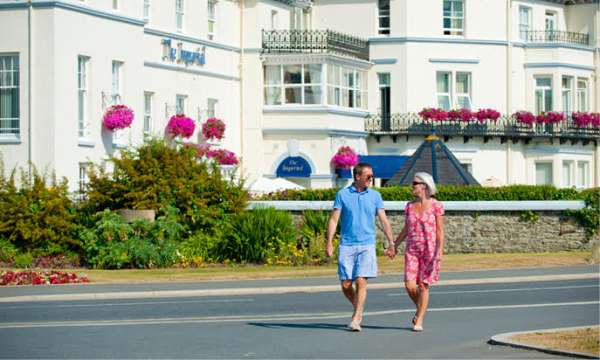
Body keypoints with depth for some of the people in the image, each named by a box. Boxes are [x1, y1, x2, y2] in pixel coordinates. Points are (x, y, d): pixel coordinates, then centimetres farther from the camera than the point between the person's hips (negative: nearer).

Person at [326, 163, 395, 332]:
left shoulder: (375, 196, 7)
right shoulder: (342, 194, 3)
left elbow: (384, 221, 7)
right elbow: (334, 219, 1)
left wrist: (391, 243, -1)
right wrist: (329, 242, -8)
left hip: (367, 245, 0)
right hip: (346, 246, 0)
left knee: (361, 281, -13)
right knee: (346, 285, 1)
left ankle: (356, 319, -8)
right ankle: (358, 308, 27)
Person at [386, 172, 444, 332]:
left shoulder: (436, 206, -6)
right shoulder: (410, 206, 6)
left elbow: (440, 232, -7)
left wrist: (439, 251, -16)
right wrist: (394, 245, 14)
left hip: (430, 250, -4)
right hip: (412, 250, 4)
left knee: (423, 286, -2)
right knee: (410, 286, -6)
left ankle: (419, 321, 7)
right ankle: (420, 309, 23)